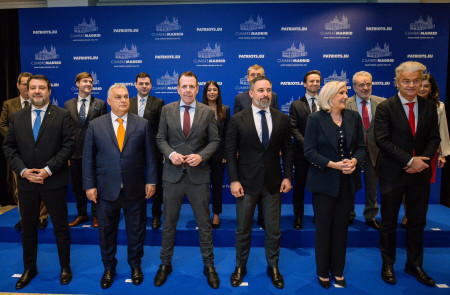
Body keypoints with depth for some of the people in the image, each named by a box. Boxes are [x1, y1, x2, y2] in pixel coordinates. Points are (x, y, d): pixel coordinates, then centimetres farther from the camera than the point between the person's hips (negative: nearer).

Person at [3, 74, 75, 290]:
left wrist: (48, 169, -15)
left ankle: (65, 267, 25)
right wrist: (22, 170, -8)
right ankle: (29, 269, 33)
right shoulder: (16, 117, 8)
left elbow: (68, 145, -8)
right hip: (26, 182, 3)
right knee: (28, 228, 15)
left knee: (61, 227, 8)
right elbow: (9, 147, 6)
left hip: (54, 181, -3)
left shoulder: (62, 115, -3)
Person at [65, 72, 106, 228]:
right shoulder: (68, 104, 9)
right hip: (75, 152, 3)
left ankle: (96, 216, 19)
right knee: (77, 186, 12)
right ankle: (82, 214, 28)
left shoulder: (100, 104, 2)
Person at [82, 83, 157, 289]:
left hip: (135, 189, 0)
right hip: (106, 189, 0)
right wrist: (89, 185, -3)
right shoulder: (95, 125, 2)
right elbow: (88, 158, 2)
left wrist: (151, 181, -2)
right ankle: (109, 268, 35)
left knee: (136, 230, 13)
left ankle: (135, 265, 35)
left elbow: (150, 155, 1)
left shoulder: (142, 124, 1)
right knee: (107, 231, 13)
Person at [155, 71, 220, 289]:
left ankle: (209, 265, 28)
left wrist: (201, 156, -16)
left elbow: (215, 141, 1)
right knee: (169, 222, 13)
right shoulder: (167, 110, 3)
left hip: (198, 175, -1)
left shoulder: (208, 112, 0)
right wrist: (171, 154, -14)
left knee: (204, 223, 10)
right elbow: (161, 138, 5)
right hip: (172, 174, 1)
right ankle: (165, 264, 32)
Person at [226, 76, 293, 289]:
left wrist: (287, 176, -1)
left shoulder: (282, 119, 2)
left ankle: (273, 267, 34)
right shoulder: (238, 119, -4)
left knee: (274, 229, 13)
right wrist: (234, 180, -9)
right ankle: (240, 267, 33)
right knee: (243, 229, 13)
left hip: (273, 183, 2)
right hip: (247, 182, -1)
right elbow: (230, 151, -4)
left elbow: (287, 149, 5)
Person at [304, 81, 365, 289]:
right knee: (323, 227, 8)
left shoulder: (353, 117, 4)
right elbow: (309, 151, -11)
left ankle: (338, 271, 29)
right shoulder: (316, 119, -7)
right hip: (324, 181, -3)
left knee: (341, 226, 12)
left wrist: (354, 161, -14)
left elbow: (361, 146, 7)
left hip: (347, 181, 4)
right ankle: (323, 272, 25)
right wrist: (333, 164, -20)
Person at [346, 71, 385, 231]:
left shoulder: (382, 103, 0)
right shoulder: (346, 104, -8)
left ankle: (371, 216, 33)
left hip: (374, 150, 2)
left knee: (372, 186, 15)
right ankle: (349, 216, 32)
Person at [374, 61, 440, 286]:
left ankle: (414, 265, 32)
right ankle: (388, 265, 25)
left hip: (420, 173, 4)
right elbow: (382, 140, -13)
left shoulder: (429, 107, 7)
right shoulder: (385, 107, -7)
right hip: (393, 173, -4)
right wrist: (410, 160, -17)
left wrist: (423, 160, -12)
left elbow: (434, 138, 6)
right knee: (389, 223, 8)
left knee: (417, 222, 14)